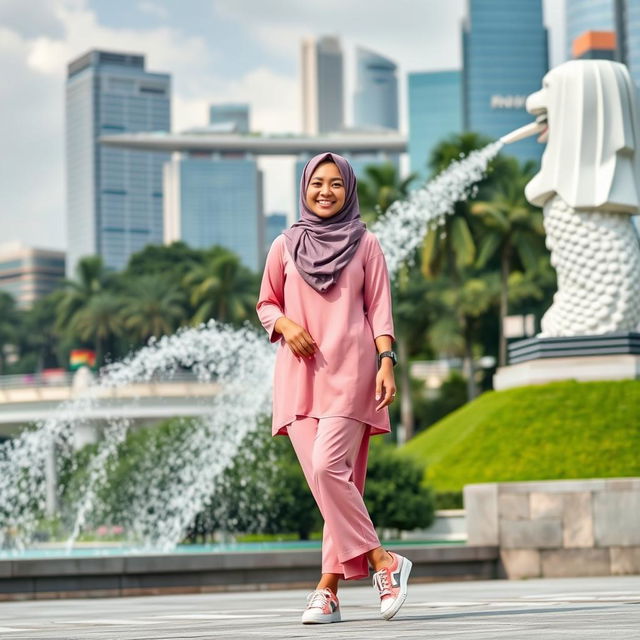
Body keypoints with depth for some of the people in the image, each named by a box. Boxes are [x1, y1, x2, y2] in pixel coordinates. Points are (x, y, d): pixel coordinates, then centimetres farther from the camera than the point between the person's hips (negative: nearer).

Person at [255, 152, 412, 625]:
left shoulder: (365, 244, 8)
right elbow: (266, 304, 19)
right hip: (300, 373, 3)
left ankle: (328, 587, -11)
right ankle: (383, 562, 4)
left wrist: (386, 363, -6)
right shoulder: (286, 246, 13)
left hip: (349, 372, -3)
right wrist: (285, 325, -3)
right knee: (325, 480, -5)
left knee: (328, 467, -18)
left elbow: (379, 309, 6)